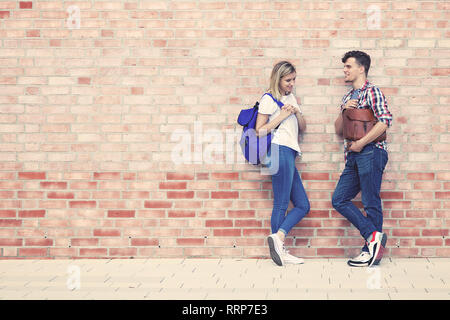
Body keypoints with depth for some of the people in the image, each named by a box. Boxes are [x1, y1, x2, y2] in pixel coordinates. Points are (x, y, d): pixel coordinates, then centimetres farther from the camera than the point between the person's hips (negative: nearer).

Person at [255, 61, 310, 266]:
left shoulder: (291, 98, 22)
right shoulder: (269, 99, -1)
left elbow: (302, 128, 22)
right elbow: (259, 131, -6)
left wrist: (296, 112, 3)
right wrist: (282, 116, -9)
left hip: (290, 153, 9)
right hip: (280, 151, -9)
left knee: (303, 205, 2)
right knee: (281, 204, -10)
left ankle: (278, 238, -7)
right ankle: (280, 250, -8)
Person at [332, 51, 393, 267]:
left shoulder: (372, 91, -2)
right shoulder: (348, 97, 22)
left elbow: (385, 121, -16)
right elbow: (339, 130, 19)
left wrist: (361, 143, -16)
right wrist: (344, 111, 0)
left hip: (370, 152, -9)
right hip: (354, 157, 9)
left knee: (371, 202, -6)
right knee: (339, 200, 1)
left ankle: (373, 250, 1)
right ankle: (374, 236, -1)